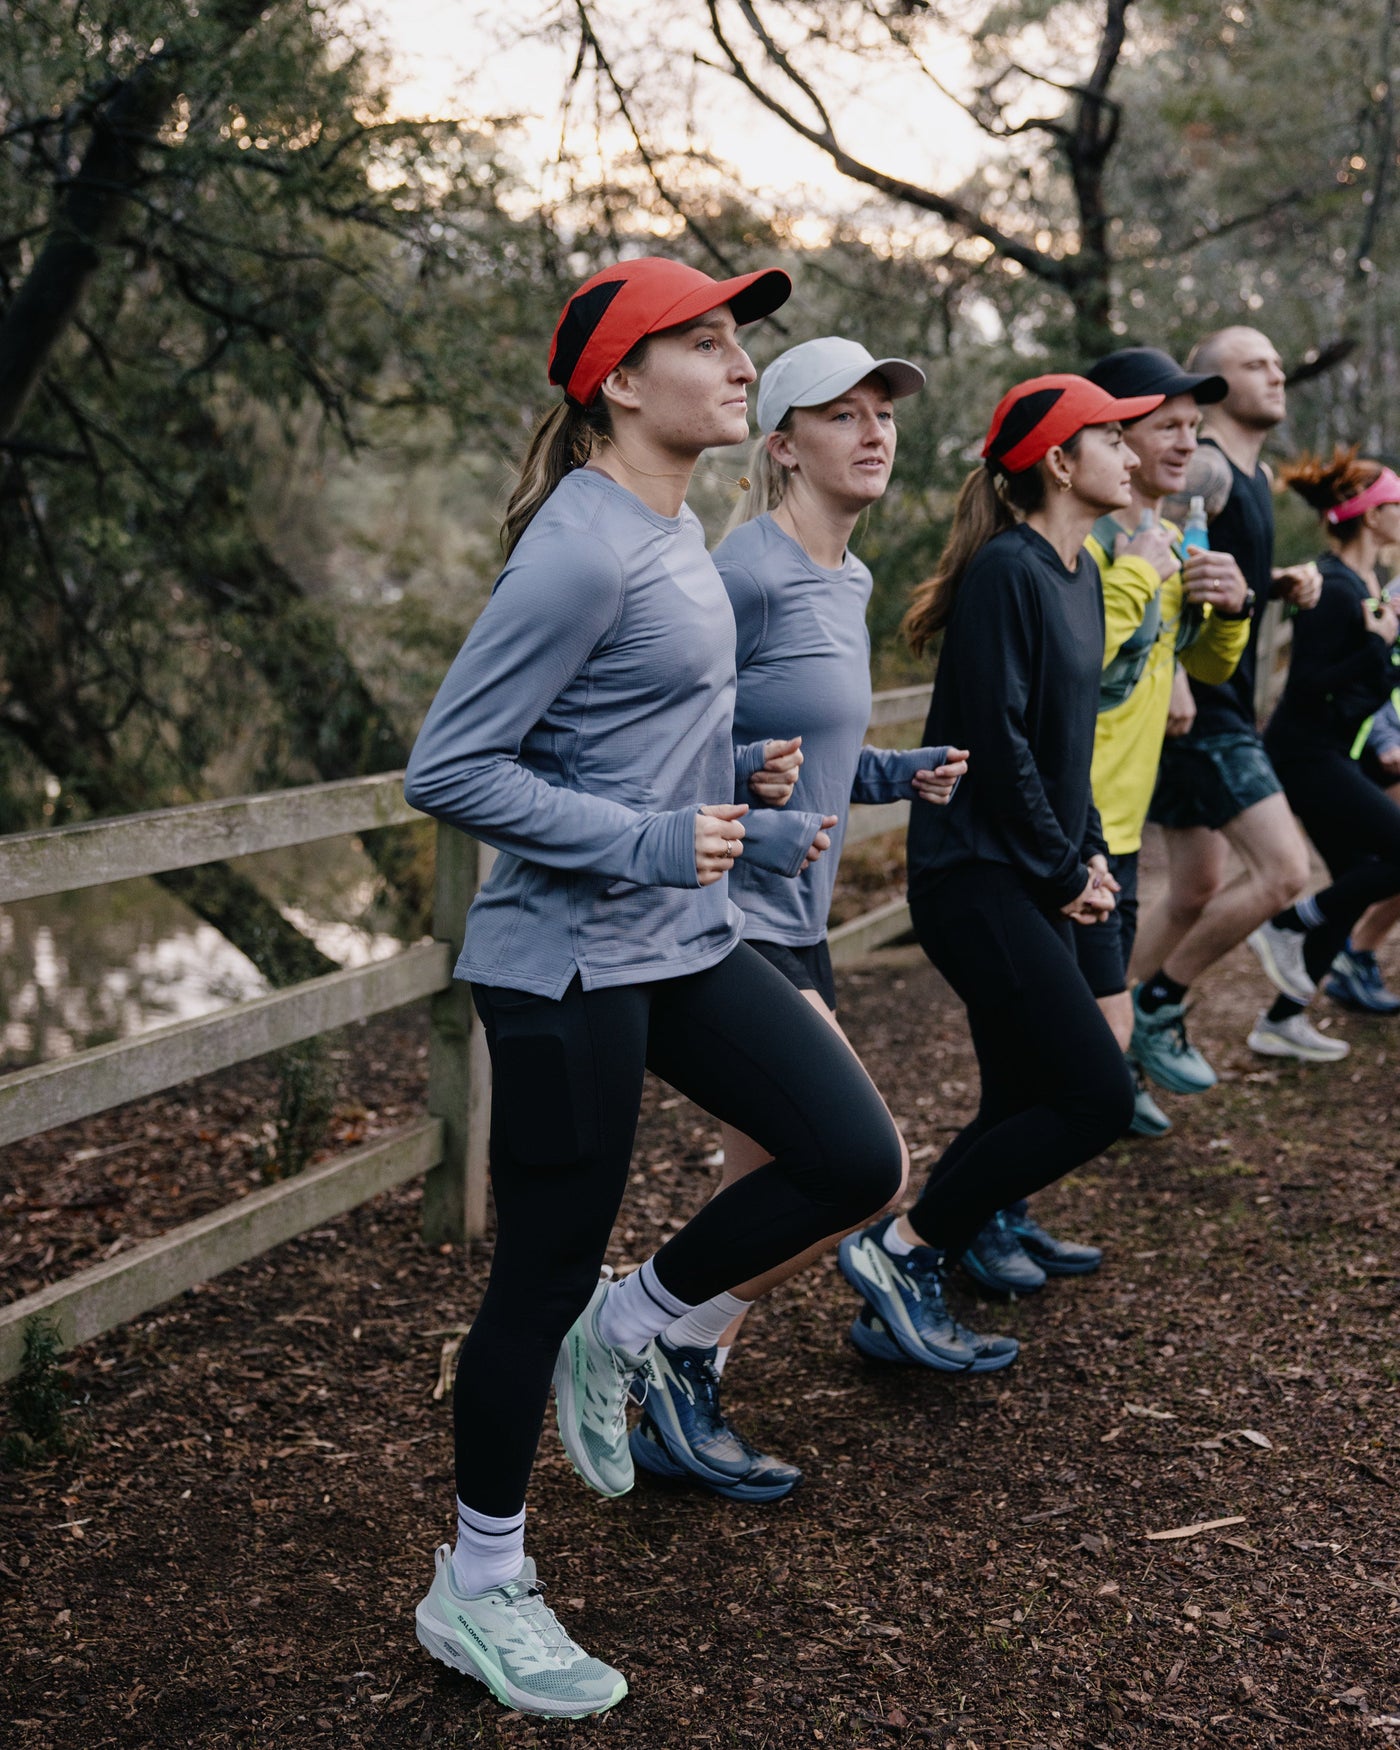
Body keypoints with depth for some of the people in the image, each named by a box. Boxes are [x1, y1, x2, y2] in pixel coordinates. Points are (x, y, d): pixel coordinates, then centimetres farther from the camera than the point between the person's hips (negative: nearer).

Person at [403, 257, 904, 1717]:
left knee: (857, 1161, 5)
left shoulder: (674, 531, 9)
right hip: (569, 968, -9)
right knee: (544, 1274, 3)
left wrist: (751, 829, 16)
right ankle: (475, 1593, 23)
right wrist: (651, 847, -22)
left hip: (686, 949, 9)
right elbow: (448, 770, -21)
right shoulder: (580, 550, -19)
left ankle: (618, 1334, 23)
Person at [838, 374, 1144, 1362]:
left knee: (1024, 1107, 11)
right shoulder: (1005, 570, -14)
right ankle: (900, 1250, -1)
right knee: (1099, 1096, -12)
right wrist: (1064, 873, -11)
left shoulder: (1078, 573, 14)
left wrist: (1092, 855, 9)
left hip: (1035, 885, 10)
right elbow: (998, 743, -19)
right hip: (977, 878, -10)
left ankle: (903, 1306, 23)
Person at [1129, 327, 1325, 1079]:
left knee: (1198, 892, 14)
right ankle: (1158, 1004, 1)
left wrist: (1281, 584, 9)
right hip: (1197, 705, -10)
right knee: (1283, 869, -14)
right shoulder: (1201, 467, -14)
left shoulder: (1257, 476, 17)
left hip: (1224, 702, 10)